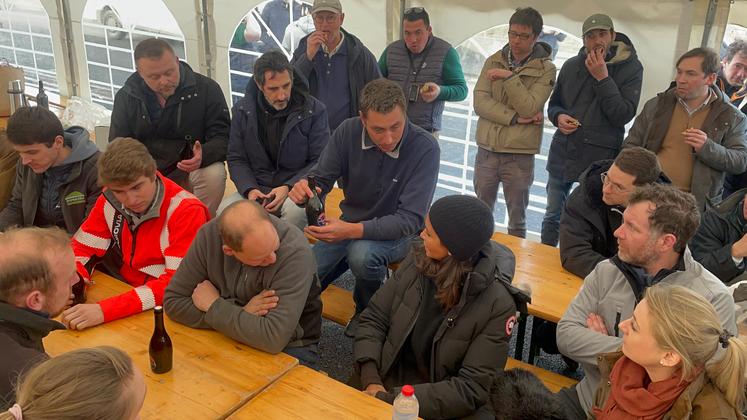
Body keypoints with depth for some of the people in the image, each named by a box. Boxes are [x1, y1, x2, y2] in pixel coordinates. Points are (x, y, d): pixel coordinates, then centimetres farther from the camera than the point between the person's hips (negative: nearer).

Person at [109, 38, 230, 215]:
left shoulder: (207, 89, -8)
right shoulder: (126, 97, 1)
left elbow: (223, 138, -10)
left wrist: (203, 156, -34)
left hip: (193, 171, -2)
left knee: (214, 175, -33)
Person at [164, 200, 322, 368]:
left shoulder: (295, 251, -27)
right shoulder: (209, 235, -15)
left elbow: (274, 338, -32)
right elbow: (173, 301, -8)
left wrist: (214, 305, -21)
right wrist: (242, 314, -19)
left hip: (289, 346, -4)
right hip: (229, 337, 5)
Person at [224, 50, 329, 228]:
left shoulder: (314, 111, -5)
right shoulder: (243, 110, 4)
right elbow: (236, 159, 8)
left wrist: (288, 187, -18)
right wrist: (250, 189, -11)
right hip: (257, 188, 3)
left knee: (296, 212, -37)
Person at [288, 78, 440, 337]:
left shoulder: (425, 148, -24)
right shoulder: (348, 132, -13)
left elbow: (410, 220, -26)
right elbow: (321, 177, -3)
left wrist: (352, 231, -39)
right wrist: (304, 189, -29)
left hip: (397, 233, -3)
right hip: (349, 226, 3)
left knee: (363, 255, -36)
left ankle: (368, 310, -5)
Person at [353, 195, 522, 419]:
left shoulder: (497, 304, -18)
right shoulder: (417, 260, -6)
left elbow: (471, 388, -18)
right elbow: (373, 319, 0)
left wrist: (388, 399, -22)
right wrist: (371, 380, -15)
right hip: (390, 379, 4)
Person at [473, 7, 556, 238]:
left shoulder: (546, 69, -4)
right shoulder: (493, 61, 6)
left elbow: (529, 108, -16)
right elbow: (480, 102, -6)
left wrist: (509, 76, -18)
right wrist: (514, 118, -14)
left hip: (520, 155, -3)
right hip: (487, 150, 3)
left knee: (517, 219, 10)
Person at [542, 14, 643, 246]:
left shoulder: (630, 68, -4)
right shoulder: (571, 65, 7)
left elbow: (624, 115, -13)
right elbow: (554, 104, 17)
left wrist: (602, 78, -18)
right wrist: (558, 116, -7)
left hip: (599, 158, -4)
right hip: (562, 152, 4)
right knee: (552, 216, 14)